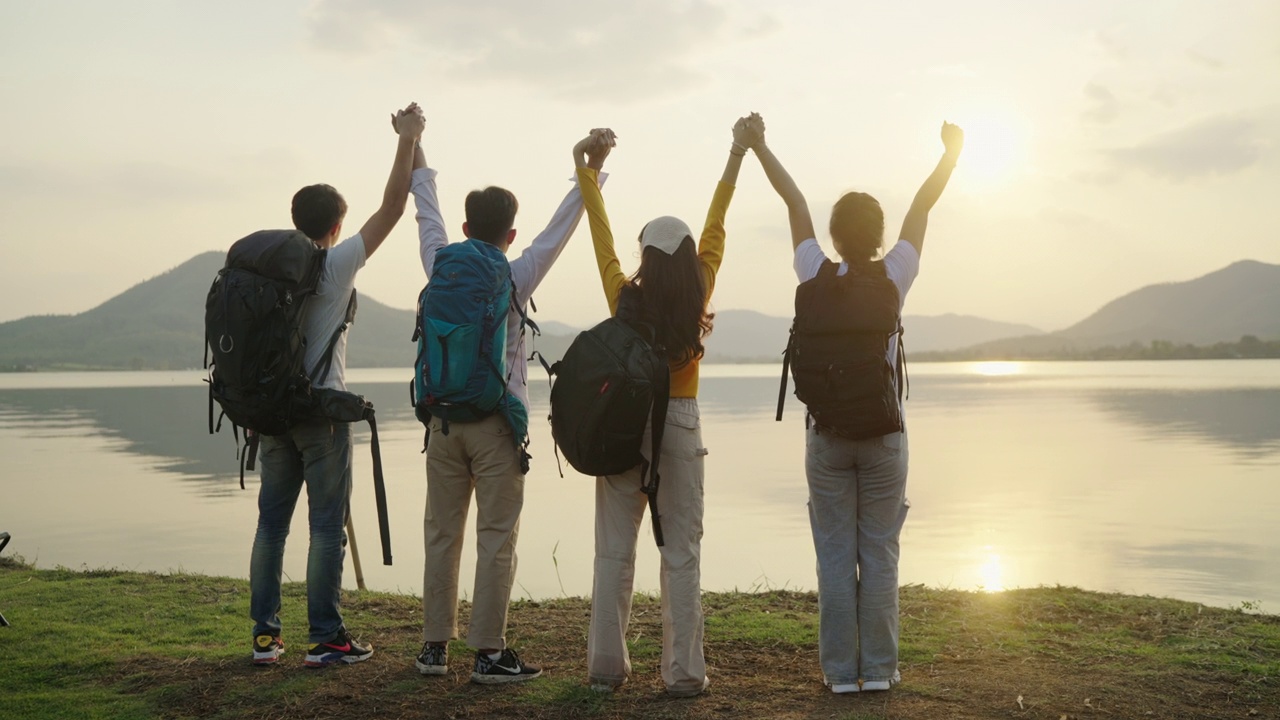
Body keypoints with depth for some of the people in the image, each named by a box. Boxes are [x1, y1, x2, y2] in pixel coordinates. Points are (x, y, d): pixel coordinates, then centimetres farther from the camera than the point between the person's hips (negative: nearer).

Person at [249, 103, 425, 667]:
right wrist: (407, 140, -2)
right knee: (326, 525, -1)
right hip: (322, 410, -6)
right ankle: (325, 638, 2)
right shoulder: (337, 265, -8)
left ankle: (265, 634, 14)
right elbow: (391, 208, -8)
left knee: (271, 521, 10)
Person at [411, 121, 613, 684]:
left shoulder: (442, 269, 2)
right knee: (496, 540, 0)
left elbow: (428, 216, 17)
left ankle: (435, 645, 15)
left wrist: (417, 161, 31)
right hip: (496, 422, -4)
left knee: (441, 535, 9)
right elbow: (560, 228, -4)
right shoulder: (515, 279, -7)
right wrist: (589, 172, 0)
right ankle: (488, 653, 1)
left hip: (444, 418, 4)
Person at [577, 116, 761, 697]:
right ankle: (683, 672, 5)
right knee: (682, 554, 4)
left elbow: (601, 232, 2)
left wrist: (586, 169, 11)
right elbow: (715, 227, 0)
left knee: (614, 552, 6)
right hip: (679, 427, 0)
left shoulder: (625, 297, -7)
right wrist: (737, 154, 7)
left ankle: (606, 666, 10)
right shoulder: (697, 296, -7)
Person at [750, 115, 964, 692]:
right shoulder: (893, 279, -6)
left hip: (827, 434, 0)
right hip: (883, 434, 0)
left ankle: (841, 670, 8)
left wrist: (758, 147, 11)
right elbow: (922, 206, 6)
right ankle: (878, 668, 10)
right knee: (879, 555, 6)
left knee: (834, 557, 4)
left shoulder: (817, 277, -5)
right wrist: (952, 150, 17)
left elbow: (793, 200, 5)